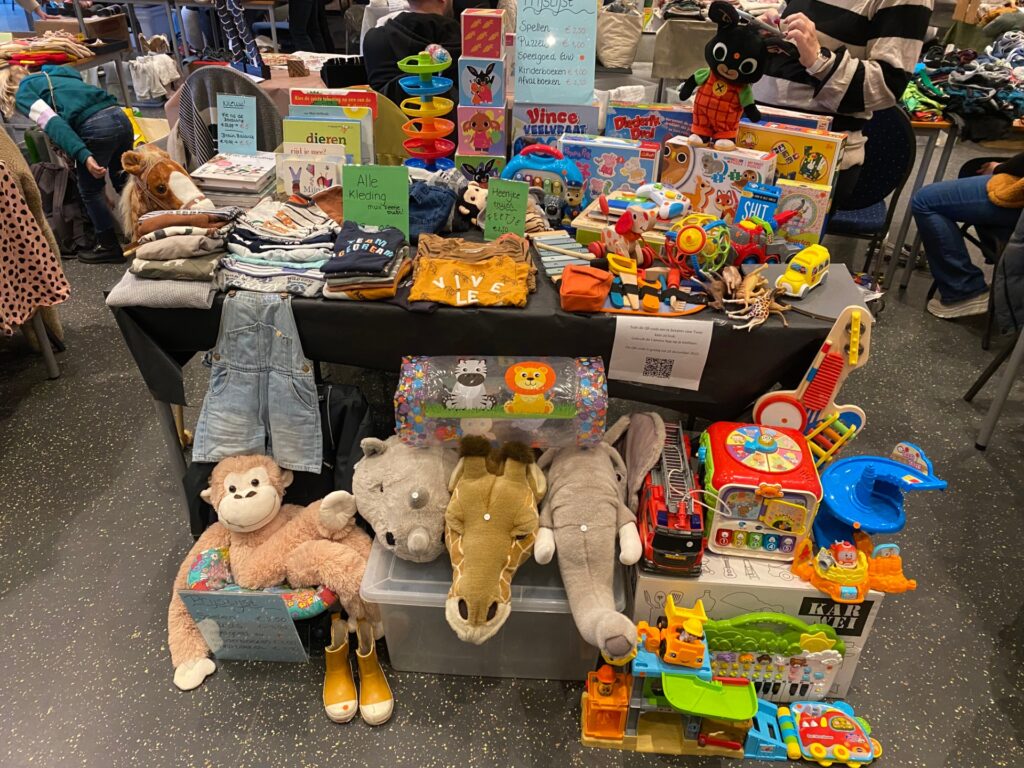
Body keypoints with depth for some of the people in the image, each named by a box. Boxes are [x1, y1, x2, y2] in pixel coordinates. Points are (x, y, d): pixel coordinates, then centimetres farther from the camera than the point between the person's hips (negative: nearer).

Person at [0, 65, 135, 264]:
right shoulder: (55, 74, 33)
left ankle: (109, 247, 18)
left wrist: (83, 156, -16)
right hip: (120, 117, 6)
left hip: (95, 127, -6)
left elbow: (53, 123, -6)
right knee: (124, 182, 21)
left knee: (90, 191, 11)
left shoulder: (23, 93, 11)